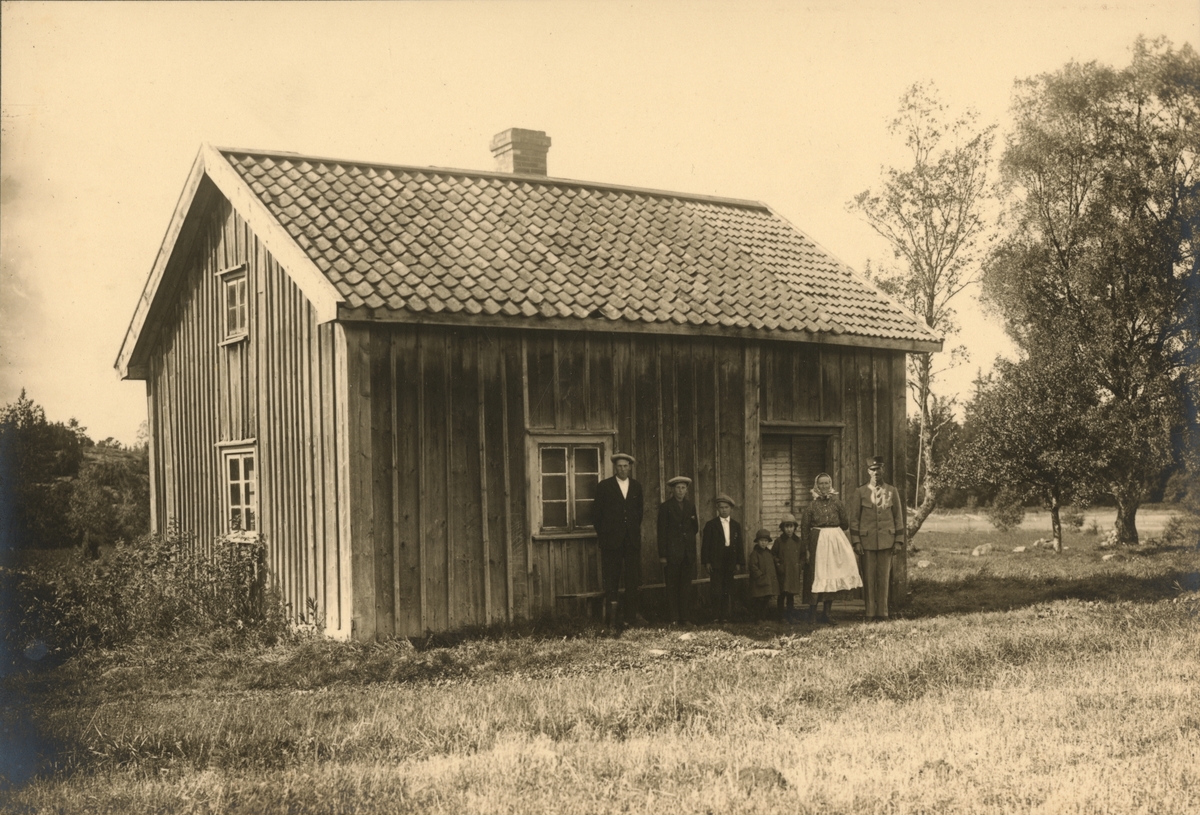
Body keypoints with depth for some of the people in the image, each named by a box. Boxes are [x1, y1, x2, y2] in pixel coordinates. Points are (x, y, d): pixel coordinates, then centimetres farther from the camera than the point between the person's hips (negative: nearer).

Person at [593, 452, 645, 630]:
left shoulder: (636, 486, 12)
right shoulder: (604, 486, 2)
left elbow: (639, 510, 17)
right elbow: (596, 512, 3)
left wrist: (635, 529, 9)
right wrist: (602, 534, 1)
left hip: (632, 539, 3)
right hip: (611, 540, -3)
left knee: (633, 579, 2)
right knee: (611, 580, -2)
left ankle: (630, 615, 8)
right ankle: (612, 618, 0)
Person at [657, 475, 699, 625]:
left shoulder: (690, 505, 12)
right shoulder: (665, 506, -1)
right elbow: (661, 532, -4)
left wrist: (696, 521, -3)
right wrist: (662, 555, -8)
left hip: (688, 551, 4)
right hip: (672, 551, -4)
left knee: (686, 586, 6)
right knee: (672, 586, -1)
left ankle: (685, 616, 12)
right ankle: (673, 618, 2)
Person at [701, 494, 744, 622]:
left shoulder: (736, 525, 12)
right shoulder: (711, 525, 3)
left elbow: (739, 545, 12)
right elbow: (705, 544, 0)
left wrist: (739, 562, 5)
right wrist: (706, 562, -7)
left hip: (730, 562, 3)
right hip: (716, 562, -3)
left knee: (728, 590, 4)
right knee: (717, 590, -8)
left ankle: (726, 616, 9)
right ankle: (718, 616, -6)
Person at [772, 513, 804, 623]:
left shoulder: (799, 541, 7)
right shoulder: (779, 541, 1)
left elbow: (803, 555, 15)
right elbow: (773, 554, 8)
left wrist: (800, 565, 3)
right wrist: (778, 562, -4)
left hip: (794, 572, 2)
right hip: (782, 572, -2)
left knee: (791, 595, 7)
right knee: (782, 595, -1)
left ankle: (790, 616, 13)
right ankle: (782, 616, 5)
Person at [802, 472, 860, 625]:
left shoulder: (836, 503, 4)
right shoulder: (811, 506, -2)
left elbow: (845, 524, 7)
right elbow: (804, 528, -1)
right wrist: (806, 549, -4)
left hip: (835, 541, 3)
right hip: (818, 542, -3)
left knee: (832, 576, 6)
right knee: (816, 576, -6)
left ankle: (826, 612, 15)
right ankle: (812, 613, -1)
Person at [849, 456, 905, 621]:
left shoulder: (892, 491, 7)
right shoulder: (860, 492, 3)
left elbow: (898, 517, 9)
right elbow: (854, 518, 3)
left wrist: (899, 541, 4)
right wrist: (856, 541, -3)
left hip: (886, 539, 1)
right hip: (867, 540, -1)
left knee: (884, 577, 3)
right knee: (869, 577, 0)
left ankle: (882, 612, 9)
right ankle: (870, 613, 6)